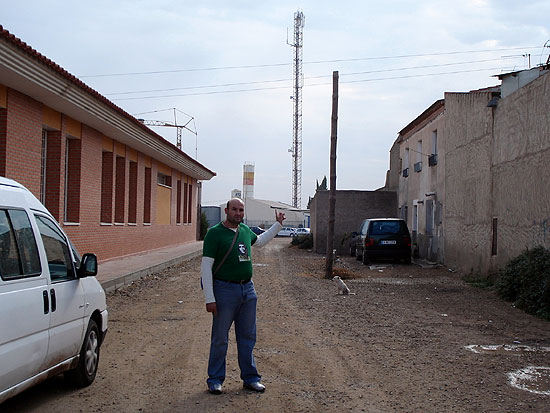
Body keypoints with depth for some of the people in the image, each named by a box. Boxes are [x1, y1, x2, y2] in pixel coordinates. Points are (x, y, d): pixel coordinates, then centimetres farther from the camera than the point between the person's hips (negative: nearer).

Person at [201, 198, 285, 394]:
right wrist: (209, 299, -16)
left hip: (248, 289, 6)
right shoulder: (214, 233, -9)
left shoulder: (245, 230, 10)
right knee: (220, 338, 1)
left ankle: (250, 378, 21)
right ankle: (215, 380, 13)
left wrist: (278, 224, 34)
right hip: (225, 290, -6)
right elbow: (206, 267, -11)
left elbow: (259, 241, 35)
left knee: (248, 337, 11)